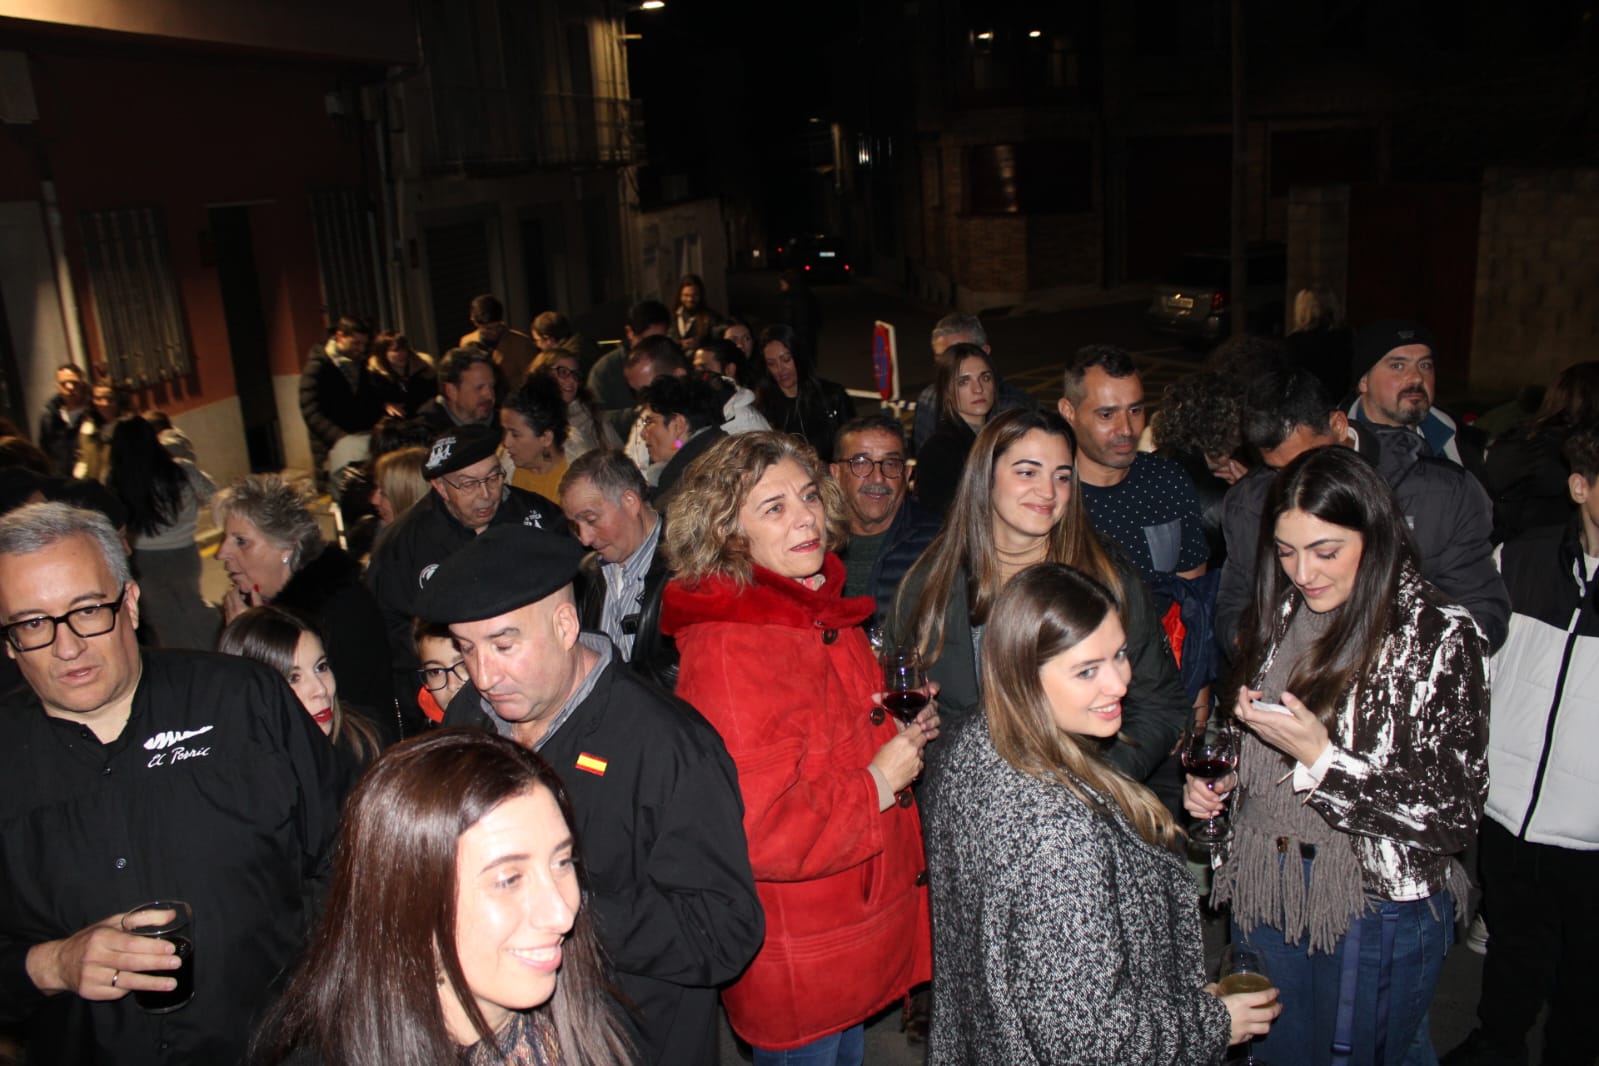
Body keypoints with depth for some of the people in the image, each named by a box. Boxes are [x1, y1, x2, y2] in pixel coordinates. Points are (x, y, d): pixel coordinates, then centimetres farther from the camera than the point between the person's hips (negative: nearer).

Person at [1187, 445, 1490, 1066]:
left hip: (1377, 908, -5)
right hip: (1265, 894, 5)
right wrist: (1216, 780, -3)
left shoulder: (1438, 637, -17)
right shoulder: (1279, 617, 0)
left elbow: (1454, 815, -19)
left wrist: (1320, 757, -27)